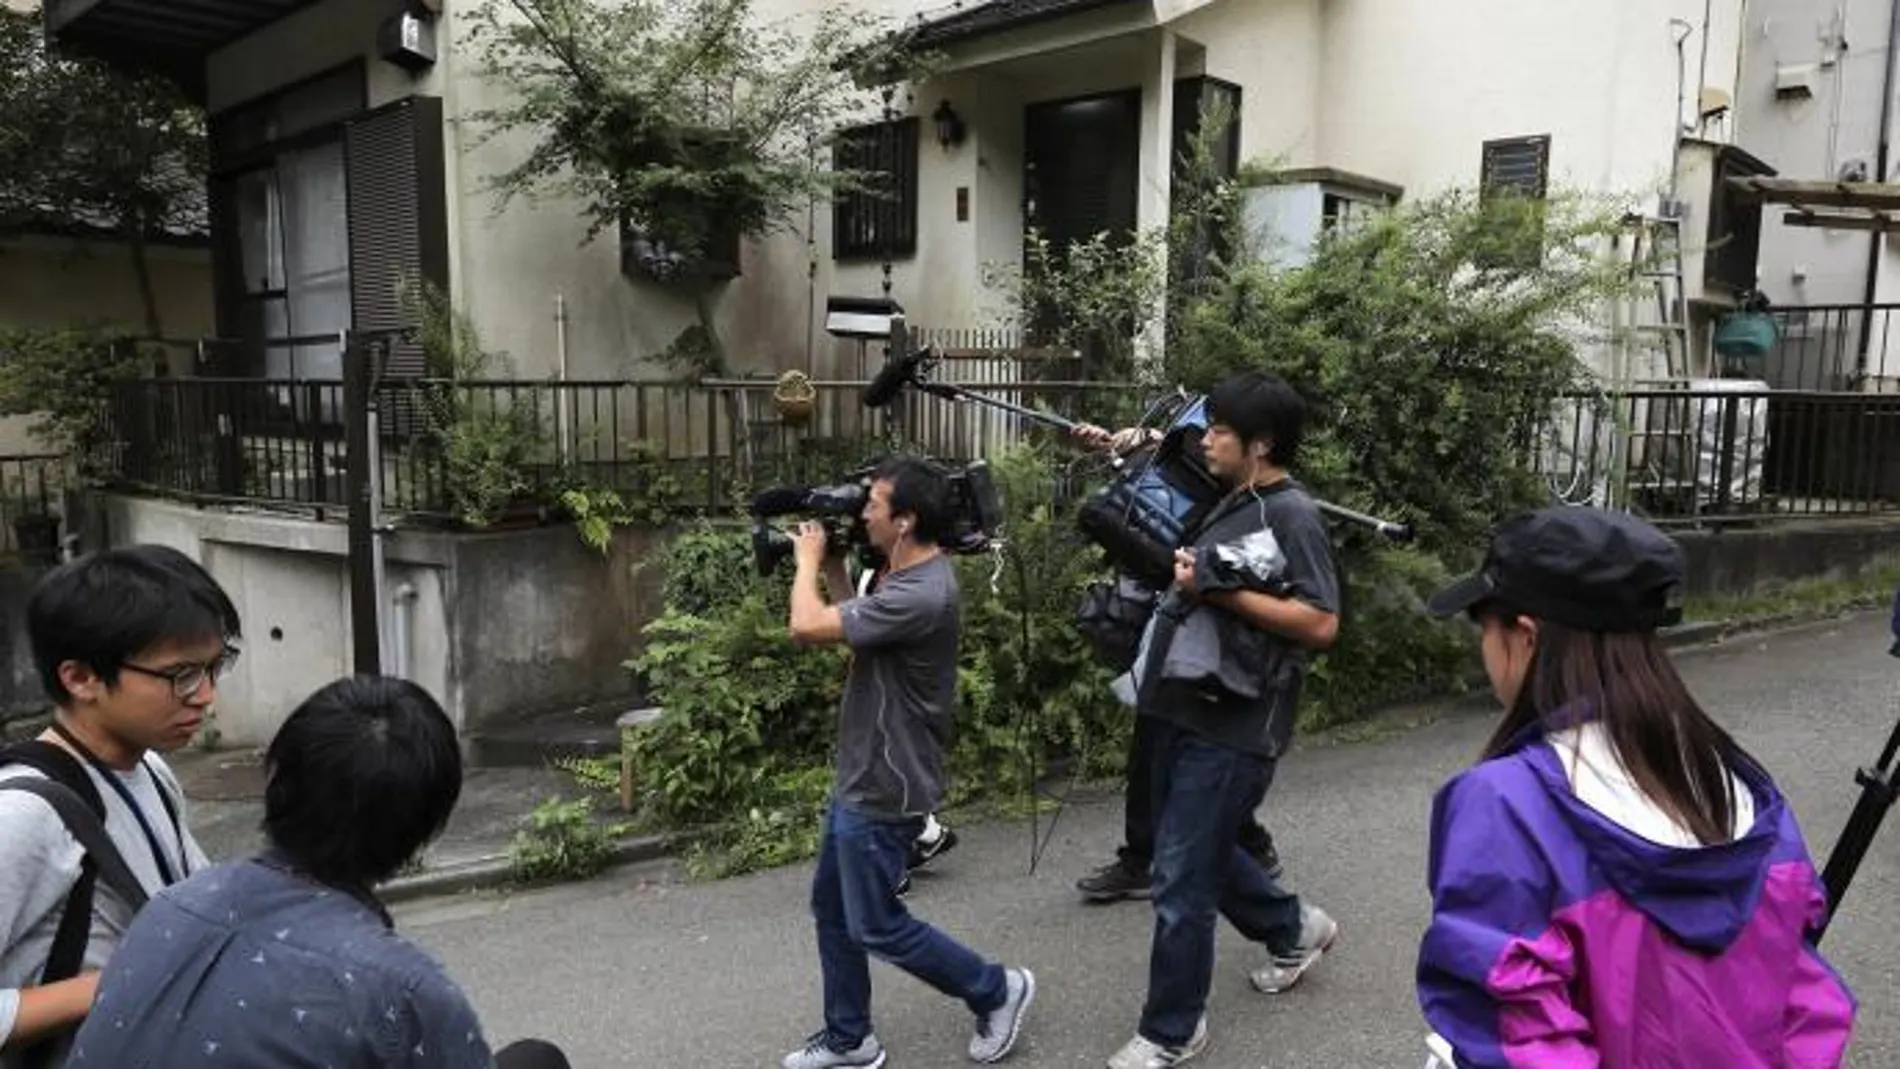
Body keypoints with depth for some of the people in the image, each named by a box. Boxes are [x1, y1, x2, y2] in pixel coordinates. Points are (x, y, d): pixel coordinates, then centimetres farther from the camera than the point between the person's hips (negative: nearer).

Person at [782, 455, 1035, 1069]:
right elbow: (852, 625, 17)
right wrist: (832, 569, 6)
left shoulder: (920, 596, -29)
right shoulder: (909, 576, 4)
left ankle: (997, 991, 22)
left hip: (884, 791, -10)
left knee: (877, 927, 5)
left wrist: (808, 560, -11)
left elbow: (807, 627, -28)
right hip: (861, 780, 10)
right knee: (831, 907, 18)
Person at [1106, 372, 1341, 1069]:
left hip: (1233, 730, -9)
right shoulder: (1233, 504, 13)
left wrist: (1220, 592, -22)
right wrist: (1186, 575, 3)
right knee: (1201, 852, 22)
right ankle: (1295, 927, 45)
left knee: (1181, 880, -2)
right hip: (1185, 712, 9)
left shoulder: (1293, 516, -14)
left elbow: (1320, 624, -22)